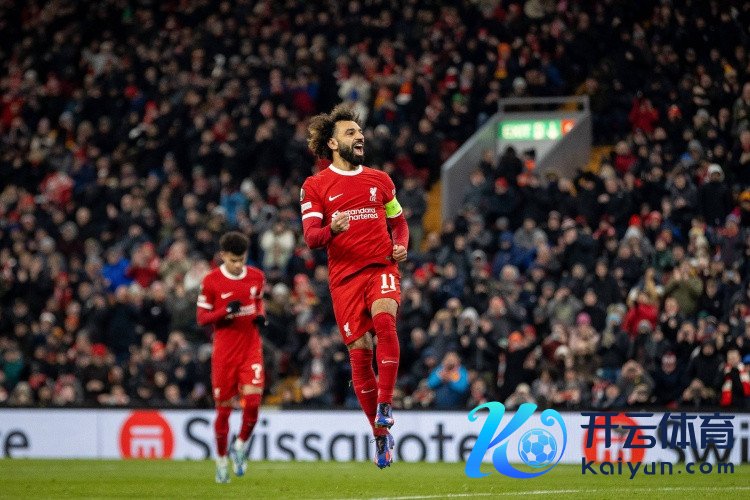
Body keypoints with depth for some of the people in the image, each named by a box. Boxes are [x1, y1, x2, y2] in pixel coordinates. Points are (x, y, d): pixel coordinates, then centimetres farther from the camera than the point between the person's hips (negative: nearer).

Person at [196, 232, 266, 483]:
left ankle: (241, 445, 11)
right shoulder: (211, 281, -6)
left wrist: (261, 315, 0)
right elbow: (202, 318, -3)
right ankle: (221, 459, 19)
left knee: (252, 400, -14)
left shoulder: (256, 277, 4)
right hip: (224, 350, -2)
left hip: (251, 347, 2)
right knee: (223, 407, 3)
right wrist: (226, 311, -19)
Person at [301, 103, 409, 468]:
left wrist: (401, 246, 3)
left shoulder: (380, 180, 14)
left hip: (382, 267, 1)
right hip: (345, 275, -1)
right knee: (359, 352, -4)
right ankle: (380, 432, 9)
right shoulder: (315, 186, 4)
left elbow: (398, 221, 25)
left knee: (384, 317, -29)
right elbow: (310, 237, -4)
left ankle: (385, 405, -24)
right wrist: (331, 229, -25)